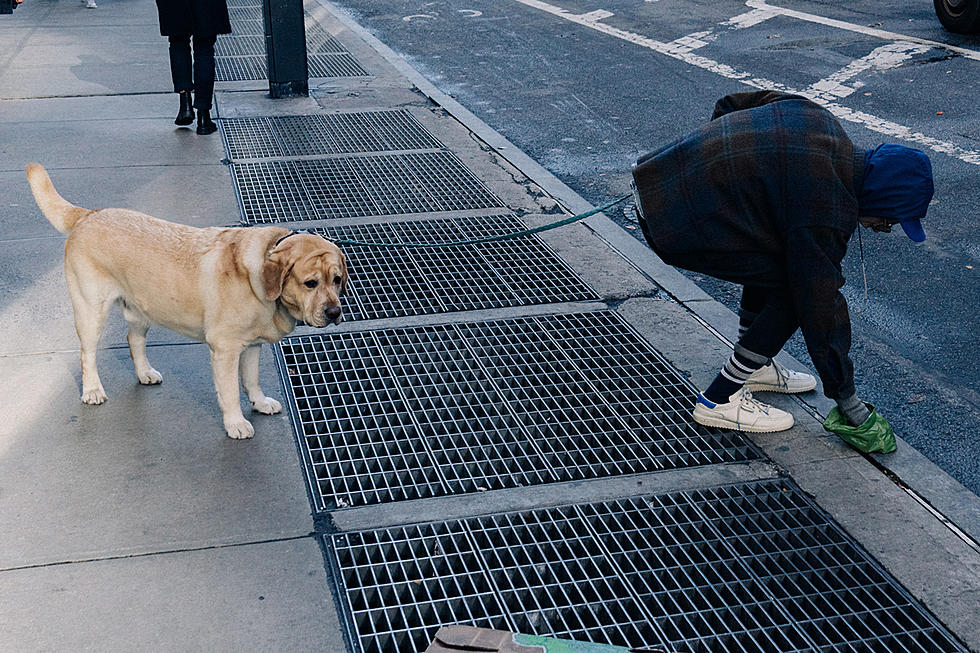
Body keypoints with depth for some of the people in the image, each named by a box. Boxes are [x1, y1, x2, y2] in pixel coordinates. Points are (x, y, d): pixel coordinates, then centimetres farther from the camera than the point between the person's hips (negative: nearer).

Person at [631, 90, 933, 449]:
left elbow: (729, 105, 19)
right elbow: (820, 308, -11)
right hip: (676, 223, -10)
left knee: (776, 253, 20)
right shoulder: (827, 215, -17)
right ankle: (719, 400, 4)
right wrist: (848, 401, -1)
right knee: (795, 289, -4)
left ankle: (754, 367, 31)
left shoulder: (816, 117, 7)